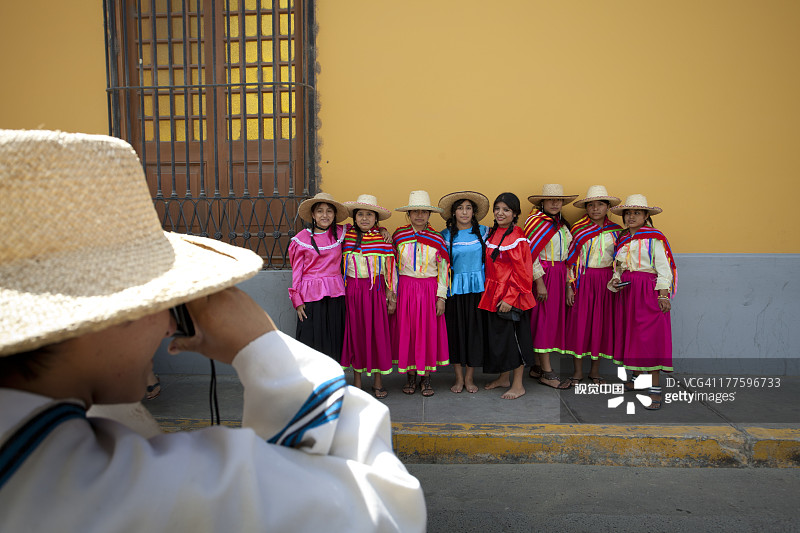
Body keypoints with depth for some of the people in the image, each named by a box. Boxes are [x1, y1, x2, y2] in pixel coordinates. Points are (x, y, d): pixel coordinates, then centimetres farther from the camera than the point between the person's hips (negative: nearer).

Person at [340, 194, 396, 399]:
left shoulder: (383, 239, -1)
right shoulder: (347, 237, 1)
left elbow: (390, 269, 2)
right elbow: (340, 266, 8)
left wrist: (391, 297, 1)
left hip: (376, 291, -1)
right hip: (353, 291, 1)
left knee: (378, 332, 3)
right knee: (355, 332, 7)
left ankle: (378, 380, 18)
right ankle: (357, 380, 22)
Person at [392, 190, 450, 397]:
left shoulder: (437, 239, 1)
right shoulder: (398, 236, 2)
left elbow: (443, 269, 2)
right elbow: (392, 266, 5)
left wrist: (441, 297, -3)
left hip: (429, 290, 0)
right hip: (406, 288, 0)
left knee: (429, 331, 3)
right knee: (406, 331, 4)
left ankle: (426, 378, 15)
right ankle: (410, 375, 18)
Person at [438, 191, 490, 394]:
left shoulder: (483, 232, 5)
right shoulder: (445, 236, 2)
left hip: (477, 288, 1)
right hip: (454, 289, 0)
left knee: (475, 329, 3)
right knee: (455, 330, 3)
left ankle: (470, 377, 17)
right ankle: (459, 377, 18)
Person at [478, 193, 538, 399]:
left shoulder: (518, 238, -13)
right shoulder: (492, 234, 9)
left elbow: (521, 272, -16)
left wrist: (510, 297, -20)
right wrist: (489, 292, 12)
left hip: (511, 296, -7)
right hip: (493, 295, 8)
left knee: (514, 337, 1)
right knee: (498, 336, 15)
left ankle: (518, 385, 14)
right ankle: (504, 378, 30)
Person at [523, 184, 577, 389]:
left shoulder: (561, 223, 16)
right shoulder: (537, 221, -8)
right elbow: (530, 253, -14)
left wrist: (566, 281, 15)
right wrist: (539, 282, -18)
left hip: (559, 275, 8)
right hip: (543, 274, -8)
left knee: (554, 318, 10)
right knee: (544, 319, -5)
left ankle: (538, 366, 19)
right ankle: (547, 372, 0)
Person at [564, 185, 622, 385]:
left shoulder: (616, 231, 5)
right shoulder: (578, 229, -1)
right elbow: (571, 260, -1)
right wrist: (570, 287, -6)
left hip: (606, 282, 2)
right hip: (582, 280, -2)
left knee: (601, 323, 5)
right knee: (579, 323, 0)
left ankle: (595, 370, 19)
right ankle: (578, 371, 11)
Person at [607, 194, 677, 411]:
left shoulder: (655, 238, -5)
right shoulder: (622, 238, 14)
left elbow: (663, 267, -9)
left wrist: (663, 295, -16)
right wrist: (615, 280, 0)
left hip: (648, 290, -6)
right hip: (627, 290, 6)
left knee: (650, 335, -7)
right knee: (630, 332, 10)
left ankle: (655, 389, -3)